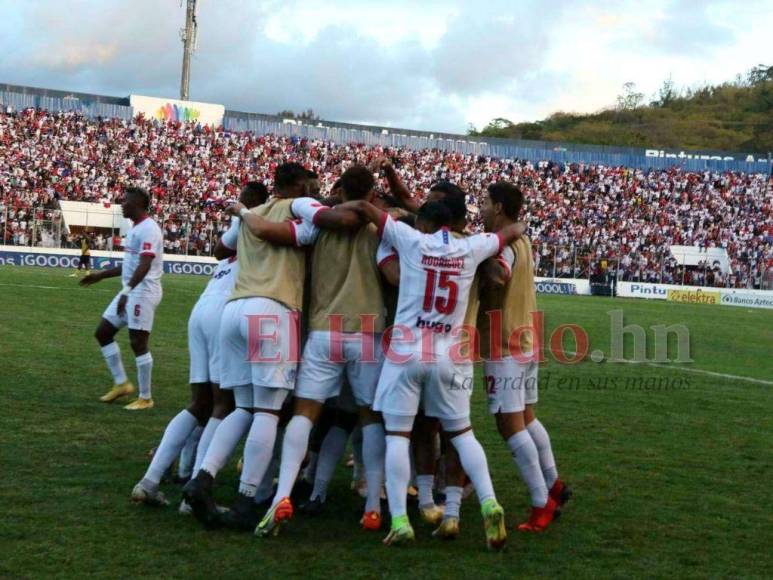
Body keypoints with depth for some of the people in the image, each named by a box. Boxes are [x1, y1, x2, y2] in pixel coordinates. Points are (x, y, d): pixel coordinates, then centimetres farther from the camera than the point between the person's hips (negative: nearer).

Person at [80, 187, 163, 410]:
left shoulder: (148, 229, -16)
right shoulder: (135, 228, 16)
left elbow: (145, 265, -26)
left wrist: (127, 292, -33)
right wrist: (100, 275, 28)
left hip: (143, 292, -10)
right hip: (130, 292, 10)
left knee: (138, 343, -6)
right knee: (103, 332, 12)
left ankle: (145, 398, 3)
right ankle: (121, 383, 18)